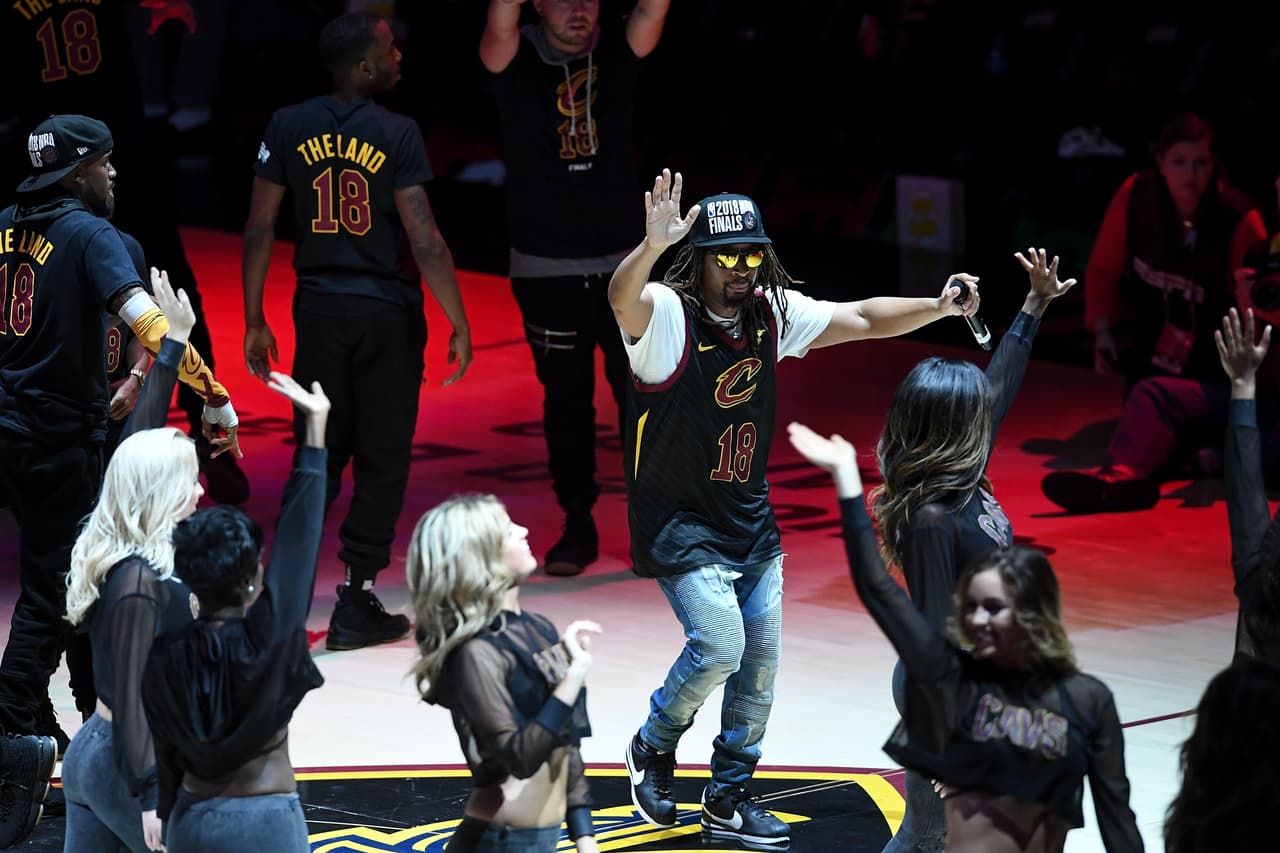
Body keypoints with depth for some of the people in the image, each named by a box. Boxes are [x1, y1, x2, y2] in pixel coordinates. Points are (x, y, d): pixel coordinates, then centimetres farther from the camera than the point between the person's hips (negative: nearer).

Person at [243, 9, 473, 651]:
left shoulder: (288, 127, -2)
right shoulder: (397, 134, -12)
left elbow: (259, 228, 0)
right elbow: (424, 239, -16)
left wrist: (254, 322, 7)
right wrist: (459, 324, -9)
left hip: (319, 309, 4)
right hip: (388, 311, -3)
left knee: (319, 454, 15)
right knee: (382, 460, 7)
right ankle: (355, 604, 8)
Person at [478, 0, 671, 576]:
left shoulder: (618, 51, 0)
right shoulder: (514, 61, -5)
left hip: (623, 263, 1)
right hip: (546, 269, -1)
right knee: (566, 402, 6)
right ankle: (578, 526, 16)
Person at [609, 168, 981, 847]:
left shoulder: (773, 313, -2)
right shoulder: (666, 314, -20)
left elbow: (861, 319, 4)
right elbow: (622, 298, -42)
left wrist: (937, 307, -12)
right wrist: (651, 246, -64)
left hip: (750, 521, 7)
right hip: (676, 522, -7)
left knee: (761, 658, 8)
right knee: (720, 643, -18)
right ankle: (653, 749, 10)